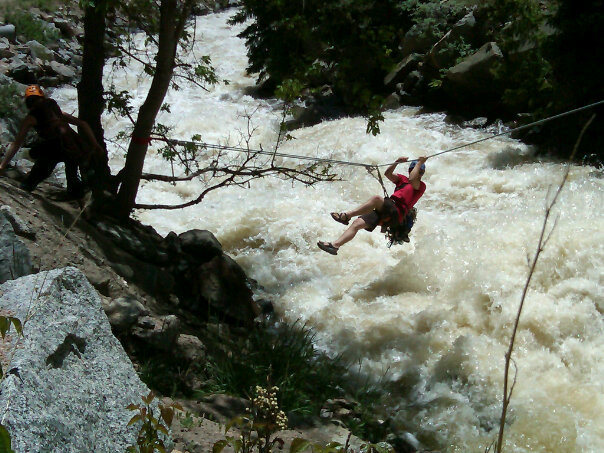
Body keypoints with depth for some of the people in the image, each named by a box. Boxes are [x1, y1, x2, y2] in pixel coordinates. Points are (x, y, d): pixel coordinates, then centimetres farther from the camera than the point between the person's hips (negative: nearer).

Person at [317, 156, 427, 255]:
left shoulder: (421, 185, 8)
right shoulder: (403, 180, 30)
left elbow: (412, 179, -15)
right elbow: (387, 173, 17)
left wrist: (420, 162, -5)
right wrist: (397, 162, 5)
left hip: (397, 212, -7)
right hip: (386, 211, 8)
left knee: (377, 198, -31)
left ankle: (346, 216, -29)